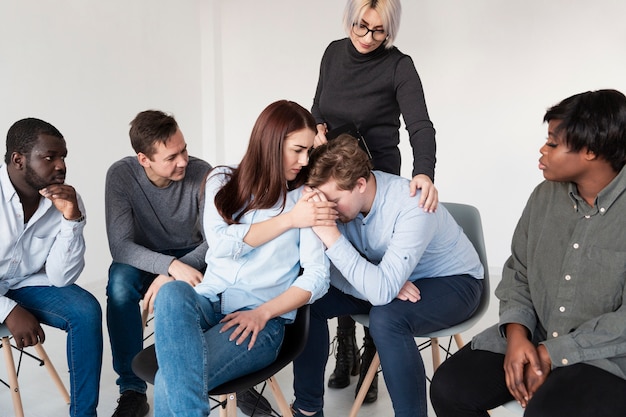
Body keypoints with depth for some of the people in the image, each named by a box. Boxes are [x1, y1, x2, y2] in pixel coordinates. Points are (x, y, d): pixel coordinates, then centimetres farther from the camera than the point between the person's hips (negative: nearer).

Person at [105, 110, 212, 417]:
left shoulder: (201, 173, -21)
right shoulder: (121, 175, -20)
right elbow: (120, 245, -25)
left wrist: (170, 276, -33)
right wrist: (171, 266, -42)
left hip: (191, 257, 0)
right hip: (143, 260, 0)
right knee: (120, 282, -33)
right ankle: (132, 390, -19)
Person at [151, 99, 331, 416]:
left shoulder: (305, 198, 4)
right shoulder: (223, 180, 10)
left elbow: (317, 277, -4)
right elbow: (221, 244, -6)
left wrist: (263, 313, -17)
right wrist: (289, 220, -10)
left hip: (263, 319, -3)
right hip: (209, 303, 3)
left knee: (171, 381, -29)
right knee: (172, 292, -35)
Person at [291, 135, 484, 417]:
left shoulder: (412, 207, -34)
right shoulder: (343, 196, -16)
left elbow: (382, 291, -40)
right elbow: (331, 269, -13)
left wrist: (331, 235, -43)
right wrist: (385, 284, -29)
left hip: (452, 280, -6)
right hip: (392, 280, 6)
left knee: (386, 319, -36)